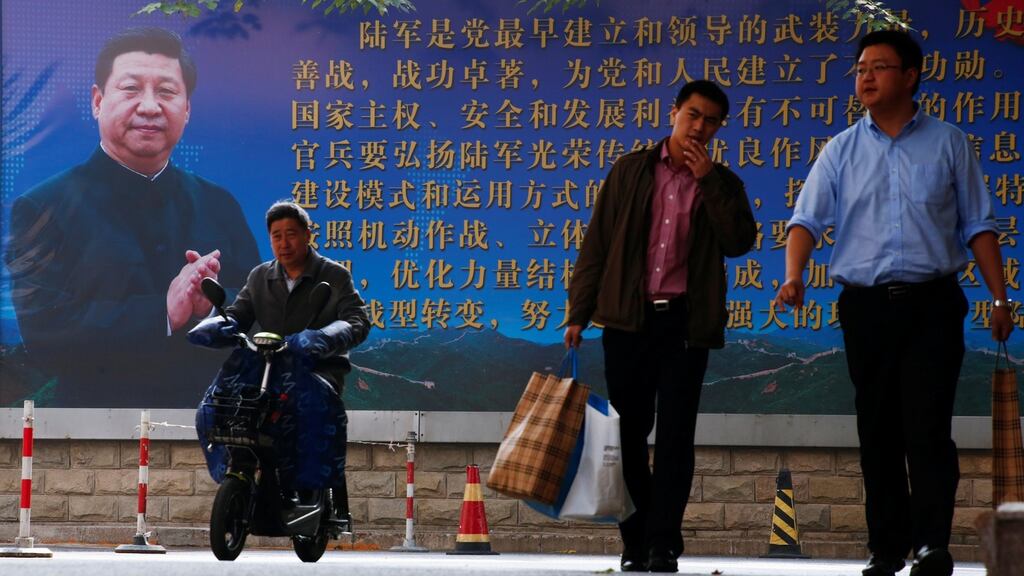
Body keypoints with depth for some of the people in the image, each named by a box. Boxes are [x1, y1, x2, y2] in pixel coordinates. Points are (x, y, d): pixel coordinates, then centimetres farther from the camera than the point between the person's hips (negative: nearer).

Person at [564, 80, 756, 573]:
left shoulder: (721, 184, 8)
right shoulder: (631, 171, 7)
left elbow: (740, 241, -8)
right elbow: (596, 244, 6)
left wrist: (707, 180, -11)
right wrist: (579, 312, 0)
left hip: (685, 323, -1)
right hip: (629, 319, 1)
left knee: (675, 436, -4)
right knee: (627, 432, 4)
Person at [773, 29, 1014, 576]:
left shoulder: (948, 144, 6)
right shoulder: (842, 151, 8)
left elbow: (977, 225, 8)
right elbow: (808, 218, -1)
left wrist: (999, 297, 3)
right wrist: (794, 276, -20)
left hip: (932, 304, -2)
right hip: (866, 304, 2)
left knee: (926, 424, -12)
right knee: (878, 430, 5)